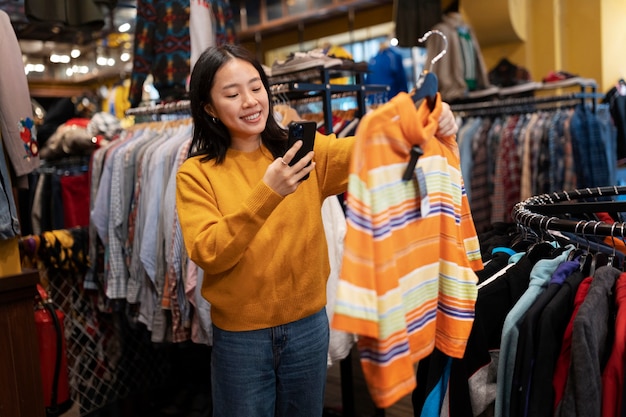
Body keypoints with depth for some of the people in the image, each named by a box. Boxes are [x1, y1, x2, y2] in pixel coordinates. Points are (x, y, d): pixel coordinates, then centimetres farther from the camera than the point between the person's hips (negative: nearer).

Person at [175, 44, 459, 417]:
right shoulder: (196, 174, -7)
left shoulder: (305, 150, -2)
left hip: (308, 325, 2)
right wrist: (266, 194, -31)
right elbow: (208, 254, -19)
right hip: (240, 336, -2)